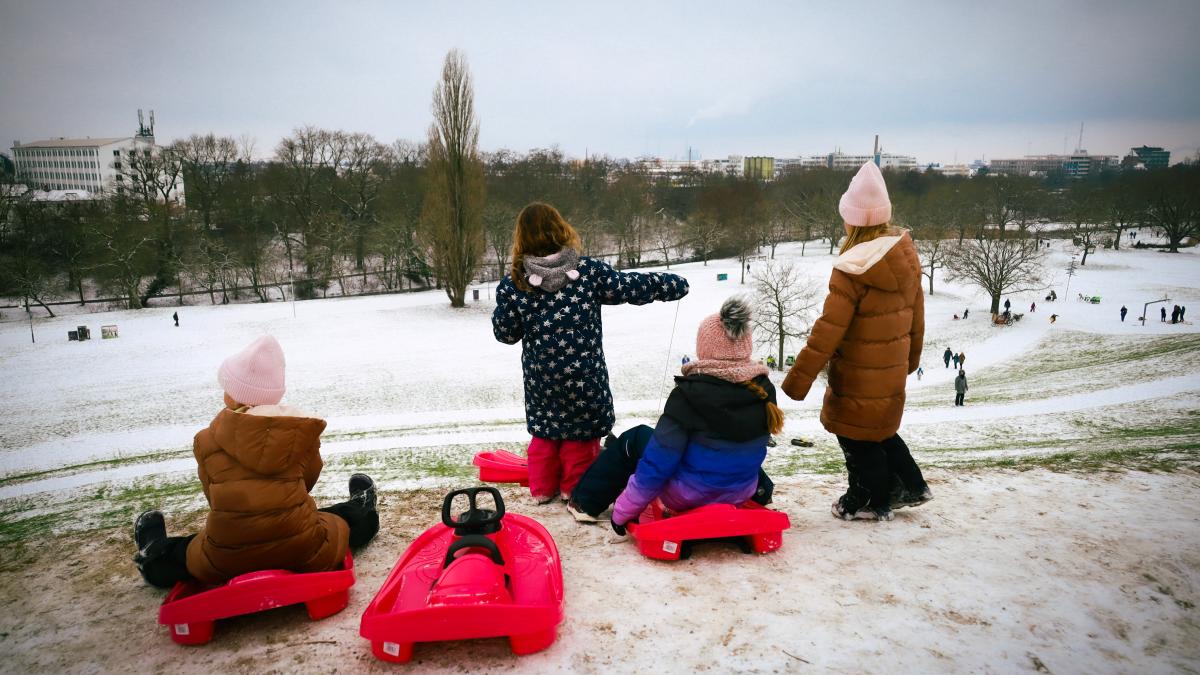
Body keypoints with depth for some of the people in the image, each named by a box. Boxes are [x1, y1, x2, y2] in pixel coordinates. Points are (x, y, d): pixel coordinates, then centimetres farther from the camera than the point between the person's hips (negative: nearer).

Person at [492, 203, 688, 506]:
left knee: (543, 429, 24)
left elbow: (505, 333, -2)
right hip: (584, 377, -1)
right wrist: (676, 284, 13)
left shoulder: (513, 284, -11)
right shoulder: (589, 272, -12)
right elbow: (634, 286, -3)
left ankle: (542, 488, 34)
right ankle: (575, 488, 32)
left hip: (540, 379, 2)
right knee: (581, 429, 20)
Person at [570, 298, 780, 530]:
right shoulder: (764, 391, -9)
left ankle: (585, 503, 30)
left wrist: (624, 511, -12)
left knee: (634, 438, 18)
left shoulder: (690, 394, -24)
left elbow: (658, 462, -22)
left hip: (689, 496, -5)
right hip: (742, 492, 5)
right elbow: (749, 448, 7)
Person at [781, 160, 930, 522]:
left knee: (856, 436, 12)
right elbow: (915, 314, 11)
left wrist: (798, 379, -18)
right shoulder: (907, 257, -1)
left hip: (858, 378, -8)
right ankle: (909, 485, 35)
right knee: (878, 430, 27)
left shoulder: (853, 269, -25)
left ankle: (870, 500, 28)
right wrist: (911, 356, 27)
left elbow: (828, 330, -24)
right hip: (892, 371, 8)